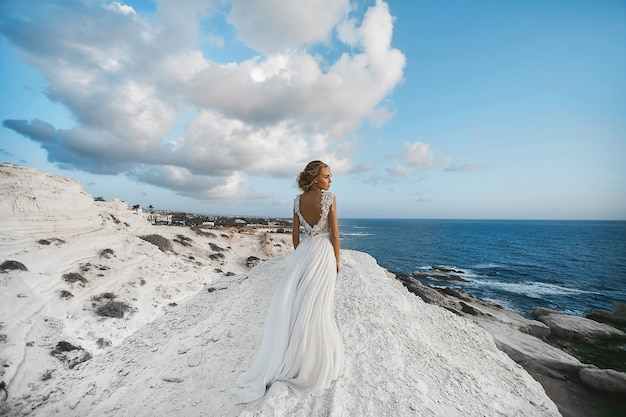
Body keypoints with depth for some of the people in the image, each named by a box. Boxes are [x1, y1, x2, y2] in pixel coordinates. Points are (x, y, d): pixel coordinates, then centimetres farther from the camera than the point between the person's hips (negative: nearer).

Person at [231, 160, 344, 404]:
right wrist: (336, 260, 2)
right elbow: (334, 233, -9)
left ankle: (277, 363, 17)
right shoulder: (330, 198, -10)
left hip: (304, 252, 3)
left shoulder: (298, 200, 2)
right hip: (323, 253, -3)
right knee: (314, 306, 5)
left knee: (289, 301, 9)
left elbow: (295, 234, 6)